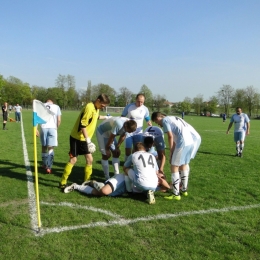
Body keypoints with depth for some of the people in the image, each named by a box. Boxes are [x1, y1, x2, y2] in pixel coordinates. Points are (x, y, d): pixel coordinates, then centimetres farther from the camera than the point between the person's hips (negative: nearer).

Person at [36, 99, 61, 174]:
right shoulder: (56, 107, 11)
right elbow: (59, 120, 4)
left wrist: (35, 129, 2)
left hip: (43, 128, 1)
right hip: (53, 128, -1)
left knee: (44, 146, 16)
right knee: (51, 147, 3)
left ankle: (44, 164, 30)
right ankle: (48, 167, -4)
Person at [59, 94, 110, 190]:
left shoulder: (96, 108, 4)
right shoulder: (89, 108, -23)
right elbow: (82, 125, -25)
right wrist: (88, 140, -26)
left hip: (85, 139, 8)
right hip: (76, 137, -8)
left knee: (89, 159, 6)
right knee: (73, 160, -5)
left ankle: (87, 181, 19)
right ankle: (63, 182, 7)